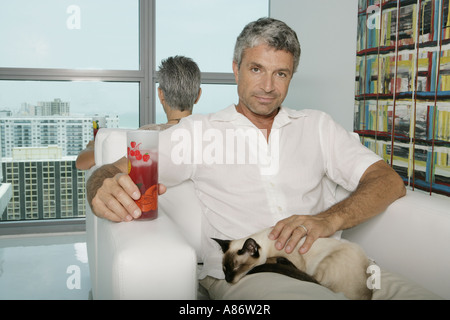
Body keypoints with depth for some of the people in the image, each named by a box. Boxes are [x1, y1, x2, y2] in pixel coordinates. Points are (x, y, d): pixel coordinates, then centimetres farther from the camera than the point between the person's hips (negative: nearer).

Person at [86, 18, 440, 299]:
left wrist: (329, 219, -11)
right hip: (242, 273, -3)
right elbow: (117, 170, 7)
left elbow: (389, 181, 10)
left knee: (418, 293, -26)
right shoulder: (199, 130, 13)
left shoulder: (317, 126, 19)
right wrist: (106, 191, -21)